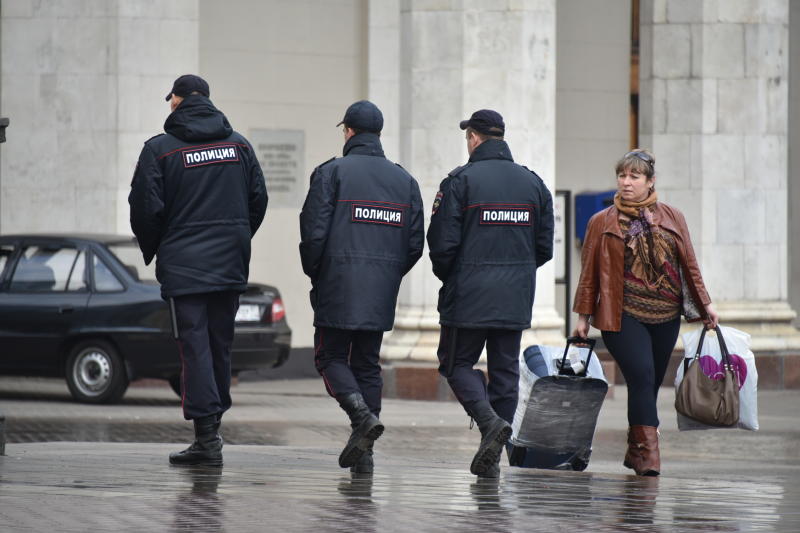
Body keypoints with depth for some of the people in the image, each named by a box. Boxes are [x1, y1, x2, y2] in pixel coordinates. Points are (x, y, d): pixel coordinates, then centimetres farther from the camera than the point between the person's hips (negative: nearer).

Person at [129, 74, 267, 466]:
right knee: (220, 346, 12)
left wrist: (151, 251, 10)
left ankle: (207, 436, -12)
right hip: (230, 266, 4)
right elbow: (258, 199, 10)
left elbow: (145, 209, -7)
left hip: (184, 265, -4)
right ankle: (213, 422, 16)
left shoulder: (160, 149, -6)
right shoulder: (239, 144, 9)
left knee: (195, 346, -5)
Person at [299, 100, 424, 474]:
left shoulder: (332, 173, -5)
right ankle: (362, 454, 5)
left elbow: (314, 232, -11)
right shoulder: (405, 180, 10)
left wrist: (313, 274, 5)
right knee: (367, 363, 10)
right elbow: (415, 243, 9)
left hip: (338, 289, -4)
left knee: (330, 356, 7)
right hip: (381, 295, 4)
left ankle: (362, 415, -18)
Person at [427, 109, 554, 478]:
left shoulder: (461, 181, -8)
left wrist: (447, 277, 8)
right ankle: (491, 458, 6)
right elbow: (544, 247, 10)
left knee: (458, 364, 7)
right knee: (505, 369, 8)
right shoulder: (533, 183, 9)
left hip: (468, 296, -4)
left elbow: (442, 241, -11)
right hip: (516, 297, 4)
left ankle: (491, 421, -19)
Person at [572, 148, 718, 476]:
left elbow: (689, 264, 14)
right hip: (622, 316, -3)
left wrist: (705, 304, 10)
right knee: (642, 376, -17)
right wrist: (583, 317, 4)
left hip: (665, 317, 3)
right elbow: (590, 273, 6)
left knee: (650, 383, 6)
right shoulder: (601, 223, 6)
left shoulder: (672, 218, 12)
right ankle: (649, 452, -18)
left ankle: (635, 452, 18)